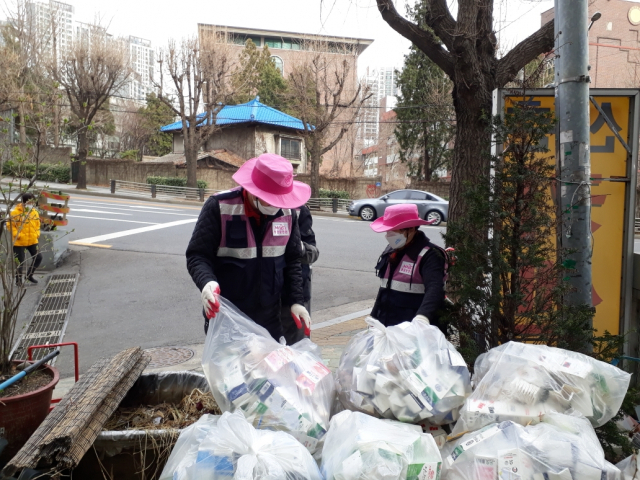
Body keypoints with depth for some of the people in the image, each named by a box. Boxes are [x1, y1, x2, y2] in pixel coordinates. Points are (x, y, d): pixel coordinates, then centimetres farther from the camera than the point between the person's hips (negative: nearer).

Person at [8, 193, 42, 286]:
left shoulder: (34, 212, 4)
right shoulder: (15, 212, -13)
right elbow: (10, 225, -10)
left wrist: (37, 233, 3)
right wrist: (17, 234, -18)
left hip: (33, 241, 5)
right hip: (19, 242, -5)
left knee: (38, 257, 7)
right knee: (20, 261, 2)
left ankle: (29, 275, 28)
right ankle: (18, 281, 19)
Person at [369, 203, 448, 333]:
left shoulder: (429, 255, -15)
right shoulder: (391, 251, 11)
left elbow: (434, 289, -31)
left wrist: (422, 316, -48)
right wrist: (375, 317, 22)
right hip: (387, 327, 8)